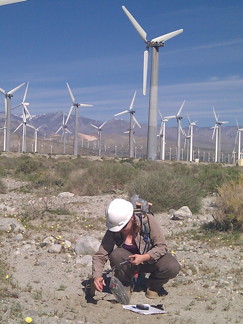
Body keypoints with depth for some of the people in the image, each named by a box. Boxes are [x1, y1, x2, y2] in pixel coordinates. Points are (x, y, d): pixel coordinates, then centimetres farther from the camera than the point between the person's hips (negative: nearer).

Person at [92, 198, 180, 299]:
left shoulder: (148, 220, -25)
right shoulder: (113, 231, -20)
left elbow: (162, 246, -22)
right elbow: (100, 255, -20)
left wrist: (143, 257, -36)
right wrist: (96, 276, -38)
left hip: (151, 258, -1)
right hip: (130, 263, 1)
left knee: (173, 267, -31)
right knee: (116, 255, -32)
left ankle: (153, 285, 3)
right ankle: (125, 285, -2)